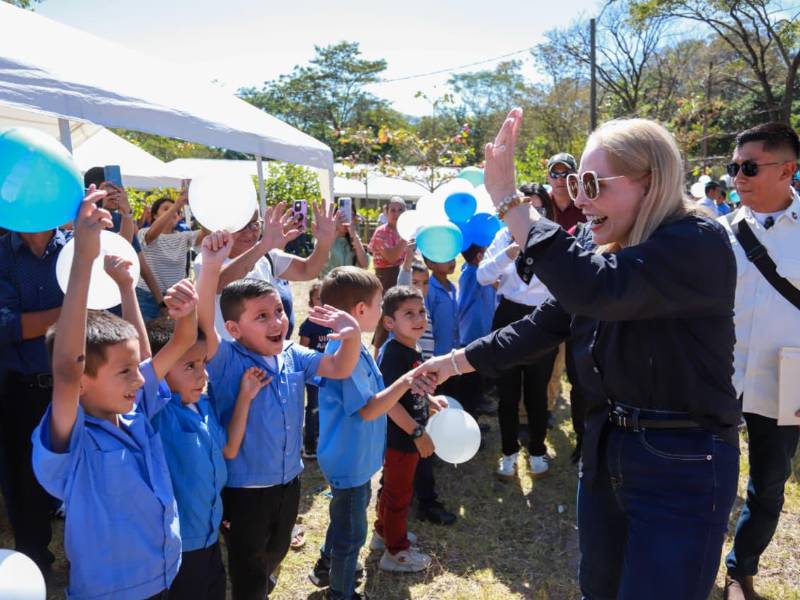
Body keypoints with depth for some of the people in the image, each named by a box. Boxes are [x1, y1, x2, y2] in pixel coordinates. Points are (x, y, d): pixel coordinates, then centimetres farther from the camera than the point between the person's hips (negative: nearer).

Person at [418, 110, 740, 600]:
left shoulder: (698, 245, -19)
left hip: (682, 466, -7)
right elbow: (544, 325, 10)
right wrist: (456, 361, 8)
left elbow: (593, 288, -36)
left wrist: (509, 200, -31)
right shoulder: (606, 250, 6)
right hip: (605, 450, 8)